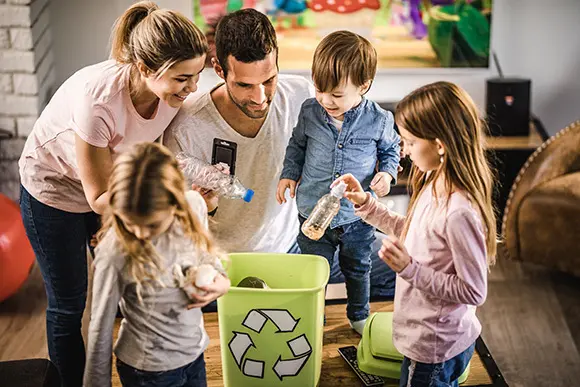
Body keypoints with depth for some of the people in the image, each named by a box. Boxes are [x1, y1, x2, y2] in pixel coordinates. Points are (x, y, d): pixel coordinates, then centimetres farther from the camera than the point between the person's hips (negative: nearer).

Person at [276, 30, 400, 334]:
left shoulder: (379, 119, -14)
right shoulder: (309, 112, -9)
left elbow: (391, 149, 7)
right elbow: (297, 145, 11)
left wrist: (387, 172, -11)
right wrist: (289, 174, 1)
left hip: (358, 215, 0)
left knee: (357, 269, 23)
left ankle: (359, 315, 48)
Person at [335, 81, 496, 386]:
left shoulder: (459, 212, -31)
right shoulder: (434, 185, -3)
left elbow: (474, 292, -25)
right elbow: (410, 233, 13)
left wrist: (409, 268, -31)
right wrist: (366, 204, 7)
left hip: (434, 349, -8)